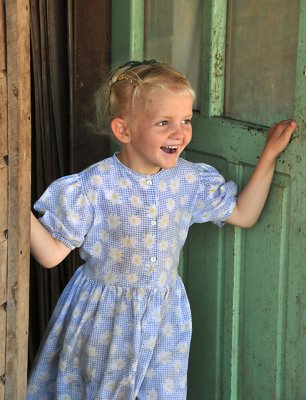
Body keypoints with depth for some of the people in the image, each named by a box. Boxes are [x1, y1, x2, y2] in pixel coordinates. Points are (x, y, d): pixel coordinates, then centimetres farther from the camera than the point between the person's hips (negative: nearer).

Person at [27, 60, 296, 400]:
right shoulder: (93, 187, -19)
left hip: (163, 320, 3)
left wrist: (268, 157, 3)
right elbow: (51, 253, -14)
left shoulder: (191, 180, -5)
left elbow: (243, 214, 9)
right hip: (102, 320, -3)